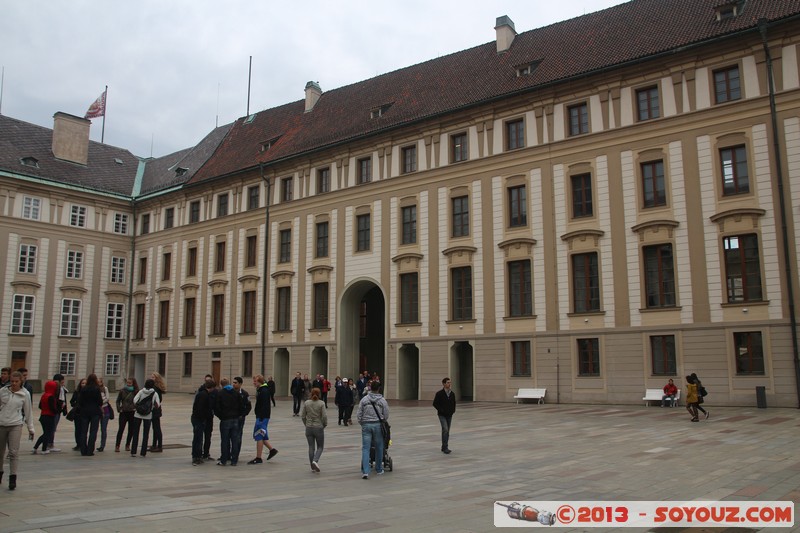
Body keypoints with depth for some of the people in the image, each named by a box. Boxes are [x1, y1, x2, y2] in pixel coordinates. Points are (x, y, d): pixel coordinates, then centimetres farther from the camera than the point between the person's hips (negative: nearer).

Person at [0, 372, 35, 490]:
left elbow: (28, 412, 4)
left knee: (14, 452, -8)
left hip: (15, 425, -2)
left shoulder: (25, 394, -2)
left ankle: (13, 478, -5)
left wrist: (30, 428, 5)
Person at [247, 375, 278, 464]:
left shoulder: (264, 391, -18)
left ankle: (258, 458, 3)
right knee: (259, 436, 14)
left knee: (259, 436, -4)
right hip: (260, 416, 10)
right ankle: (272, 449, 20)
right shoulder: (259, 390, 15)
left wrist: (261, 418, -26)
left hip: (263, 417, -10)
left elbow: (265, 406, -24)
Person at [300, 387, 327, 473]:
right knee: (320, 446, 10)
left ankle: (313, 467, 16)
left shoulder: (306, 403, -2)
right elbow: (324, 416, -14)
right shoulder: (321, 403, -11)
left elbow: (302, 415, 0)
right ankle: (315, 461, -14)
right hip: (319, 428, -3)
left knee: (311, 447, 11)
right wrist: (324, 425, 4)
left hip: (309, 428, 3)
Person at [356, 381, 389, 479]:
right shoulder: (382, 400, -2)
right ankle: (379, 469, 24)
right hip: (378, 425, 0)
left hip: (366, 425, 1)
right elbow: (386, 416, 1)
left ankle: (365, 471, -10)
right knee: (379, 448, 13)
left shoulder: (364, 399, 0)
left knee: (365, 448, -1)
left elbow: (358, 414, 1)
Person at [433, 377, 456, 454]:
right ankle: (445, 447, -13)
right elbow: (435, 403, -9)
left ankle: (444, 448, 20)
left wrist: (453, 410, 3)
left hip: (449, 415, 5)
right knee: (445, 429, -19)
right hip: (442, 415, -5)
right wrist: (441, 410, -14)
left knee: (447, 431, 9)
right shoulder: (439, 393, -11)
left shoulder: (452, 394, 4)